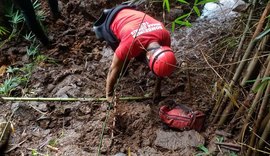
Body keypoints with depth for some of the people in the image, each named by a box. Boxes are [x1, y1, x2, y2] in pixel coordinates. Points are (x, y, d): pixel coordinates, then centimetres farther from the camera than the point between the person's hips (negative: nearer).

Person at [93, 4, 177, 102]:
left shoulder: (165, 35, -29)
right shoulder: (131, 44, -43)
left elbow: (160, 64, -10)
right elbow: (114, 69, -27)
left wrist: (157, 88, -3)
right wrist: (109, 94, -15)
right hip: (112, 23, -4)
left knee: (141, 56, 7)